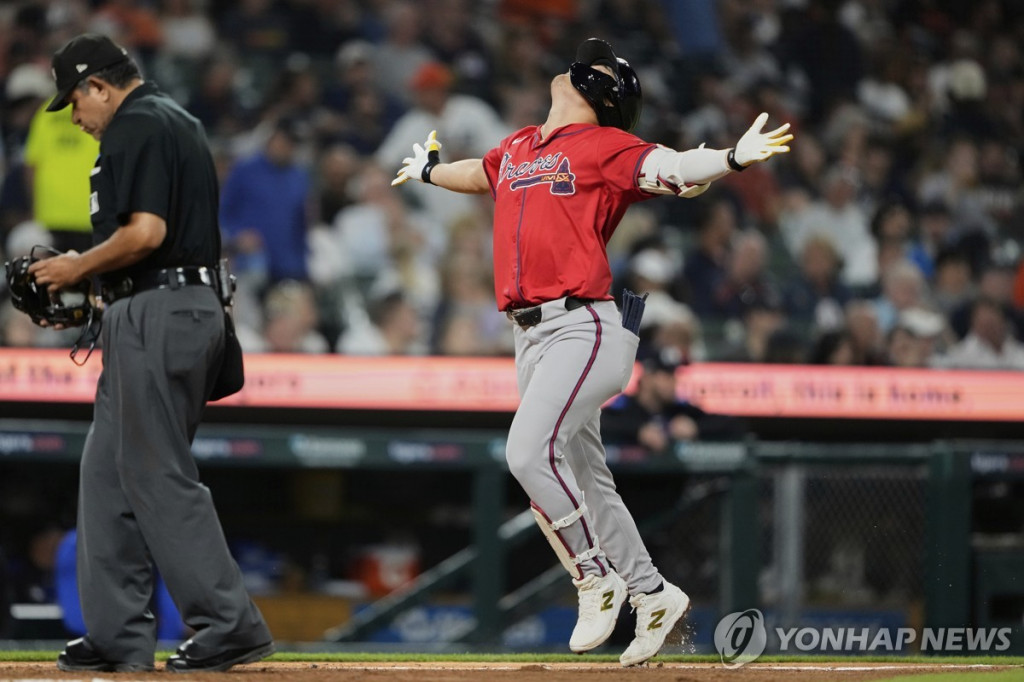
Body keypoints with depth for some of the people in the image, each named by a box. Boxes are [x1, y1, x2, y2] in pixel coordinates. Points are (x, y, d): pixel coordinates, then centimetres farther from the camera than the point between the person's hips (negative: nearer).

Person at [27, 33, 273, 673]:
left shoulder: (135, 127, -11)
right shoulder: (180, 121, 21)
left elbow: (145, 232, -21)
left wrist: (77, 268, -6)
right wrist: (88, 283, 20)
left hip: (155, 312, -11)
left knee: (160, 478, -9)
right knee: (109, 471, 12)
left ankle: (231, 625, -11)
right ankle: (119, 636, 12)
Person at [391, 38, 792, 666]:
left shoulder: (606, 147, -4)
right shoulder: (518, 149, 17)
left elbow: (677, 172, -16)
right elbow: (478, 175, 38)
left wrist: (732, 159, -35)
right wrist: (429, 170, 57)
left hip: (583, 327, -8)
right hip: (531, 333, 8)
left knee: (530, 452, -21)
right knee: (581, 478, 9)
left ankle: (595, 576, -6)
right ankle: (653, 595, 17)